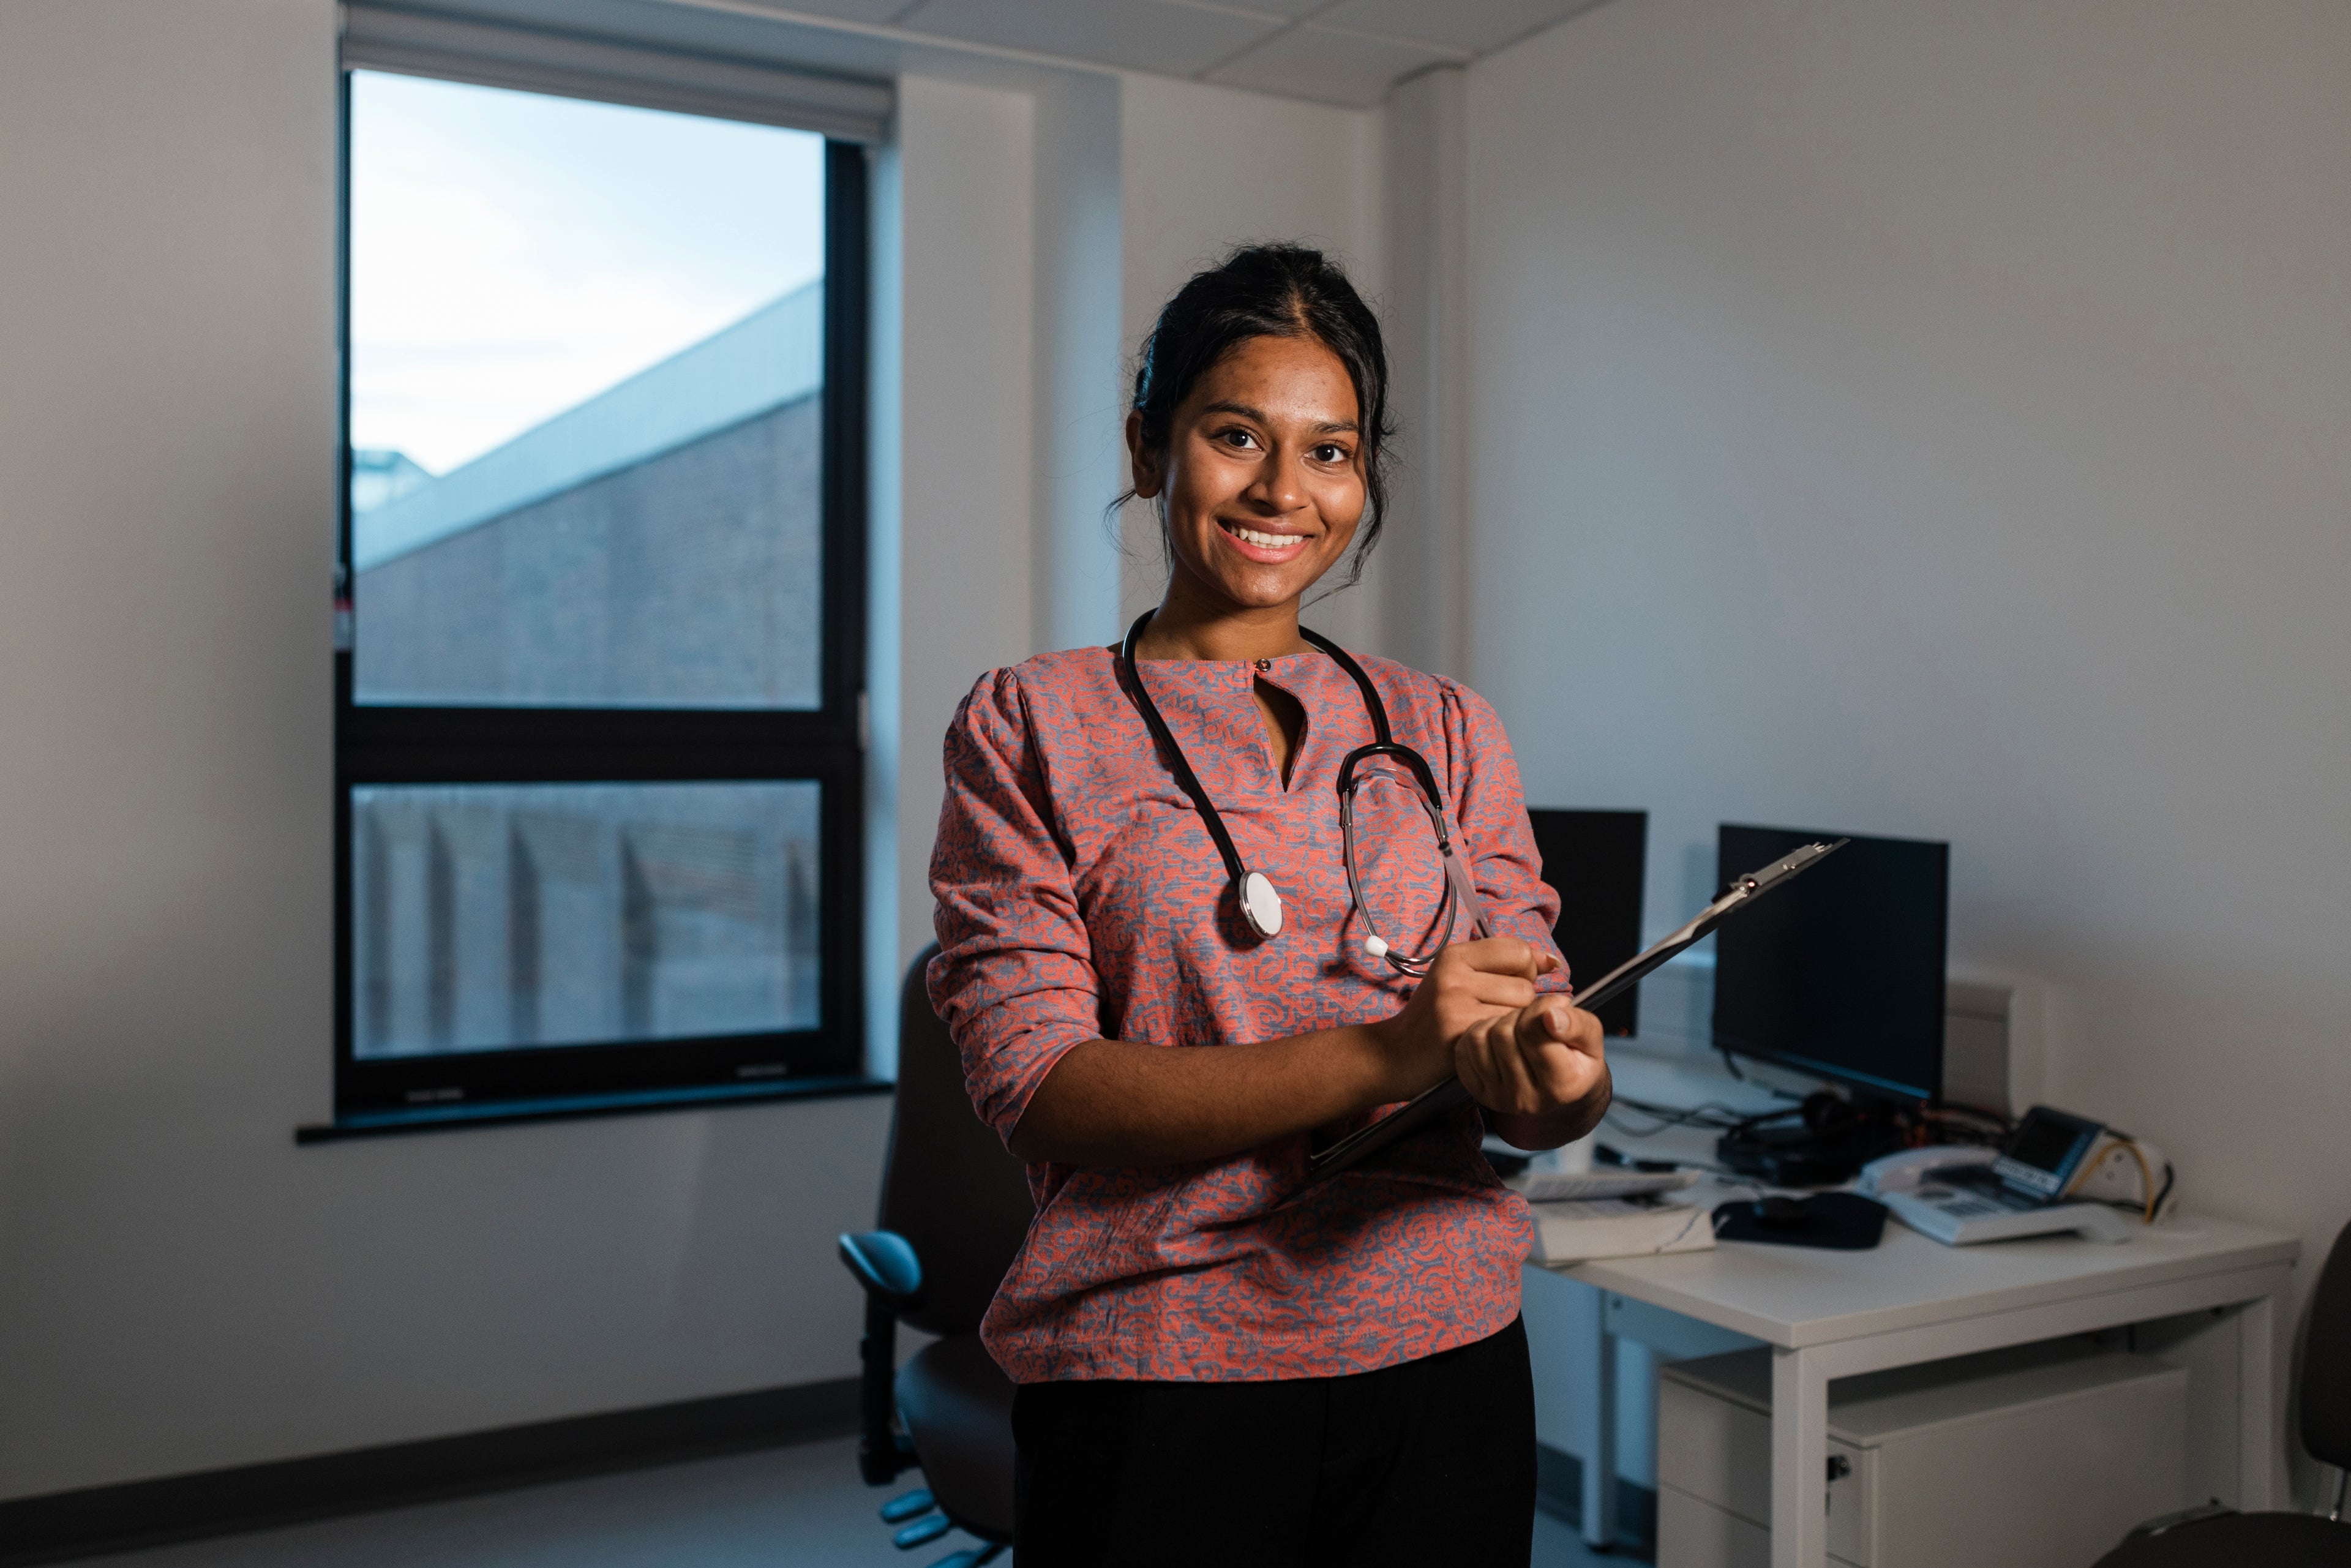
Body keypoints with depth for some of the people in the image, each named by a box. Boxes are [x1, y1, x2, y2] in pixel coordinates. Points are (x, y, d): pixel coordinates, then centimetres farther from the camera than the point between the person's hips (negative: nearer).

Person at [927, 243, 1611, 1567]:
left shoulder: (1447, 731, 9)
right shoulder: (1030, 727, -2)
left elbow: (1536, 1034, 5)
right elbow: (1037, 1086, -12)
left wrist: (1559, 1082, -20)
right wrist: (1378, 1057, -23)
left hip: (1442, 1357, 4)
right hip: (1155, 1369, -3)